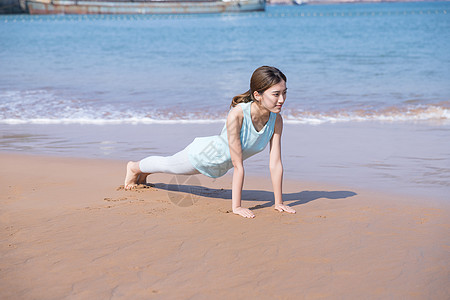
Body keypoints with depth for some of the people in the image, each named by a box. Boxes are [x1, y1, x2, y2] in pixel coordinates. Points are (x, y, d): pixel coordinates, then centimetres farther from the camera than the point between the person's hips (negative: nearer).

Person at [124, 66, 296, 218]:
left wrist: (279, 203, -20)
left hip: (220, 165, 5)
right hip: (202, 155, -5)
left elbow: (275, 163, -21)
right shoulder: (237, 114, -42)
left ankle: (144, 174, 65)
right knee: (167, 165, 27)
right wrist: (236, 207, -36)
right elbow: (238, 165, -40)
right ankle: (134, 168, 60)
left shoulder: (276, 120, -27)